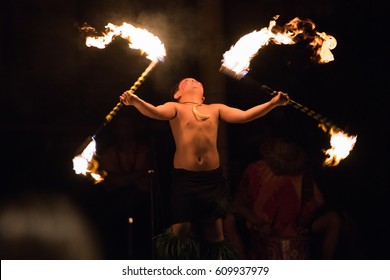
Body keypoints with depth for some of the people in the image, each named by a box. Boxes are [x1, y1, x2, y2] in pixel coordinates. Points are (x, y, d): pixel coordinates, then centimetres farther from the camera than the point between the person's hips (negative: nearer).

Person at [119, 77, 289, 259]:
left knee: (215, 233, 5)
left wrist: (273, 103, -4)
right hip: (184, 177, -3)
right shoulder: (176, 108, 8)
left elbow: (244, 116, 8)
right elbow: (156, 112, -11)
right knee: (181, 229, -6)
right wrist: (136, 102, -32)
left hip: (213, 178, 3)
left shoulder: (216, 109, 18)